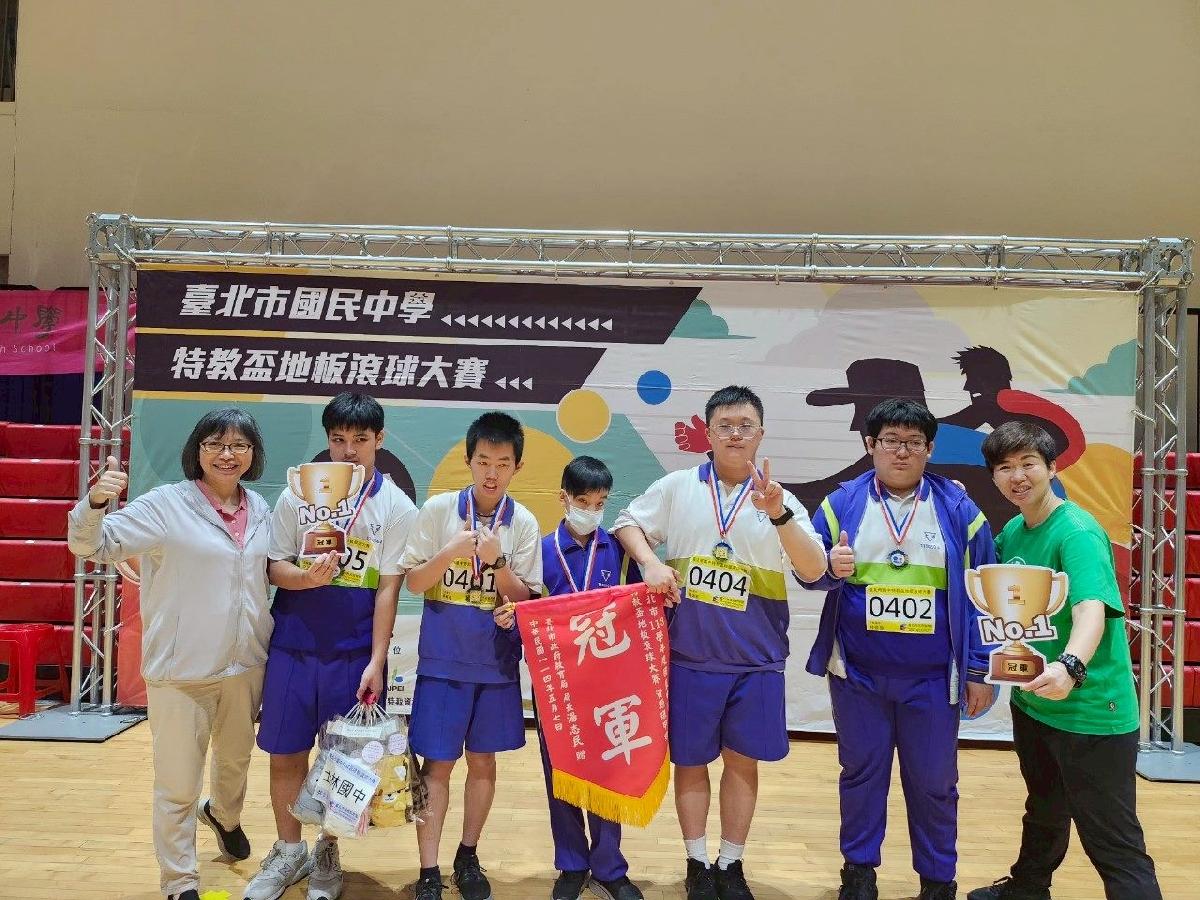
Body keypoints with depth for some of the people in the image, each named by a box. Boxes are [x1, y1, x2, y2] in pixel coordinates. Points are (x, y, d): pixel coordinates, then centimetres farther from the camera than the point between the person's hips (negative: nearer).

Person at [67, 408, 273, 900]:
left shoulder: (260, 510, 4)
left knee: (237, 757, 28)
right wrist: (96, 502, -34)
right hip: (182, 670, -5)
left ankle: (224, 815, 59)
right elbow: (92, 545, -16)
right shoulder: (166, 504, -13)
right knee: (178, 786, 5)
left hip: (246, 665, 6)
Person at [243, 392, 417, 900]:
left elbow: (388, 588, -5)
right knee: (285, 754, 11)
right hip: (293, 646, 2)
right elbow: (275, 567, 3)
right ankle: (288, 852, 32)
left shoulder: (396, 507, -4)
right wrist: (308, 577, -19)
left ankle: (327, 852, 31)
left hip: (353, 652, -1)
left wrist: (376, 661, -8)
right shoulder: (298, 493, 1)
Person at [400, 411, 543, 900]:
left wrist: (497, 561, -20)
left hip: (496, 664, 2)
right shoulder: (438, 508, -6)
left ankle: (468, 857, 32)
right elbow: (414, 582, -3)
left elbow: (525, 599, -4)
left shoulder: (524, 523, -4)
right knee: (437, 765, 3)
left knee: (483, 761, 13)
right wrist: (449, 552, -20)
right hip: (442, 661, -1)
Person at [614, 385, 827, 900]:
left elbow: (814, 571, -8)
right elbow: (628, 523, 9)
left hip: (756, 658, 1)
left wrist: (780, 515, -23)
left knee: (743, 760, 11)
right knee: (690, 760, 10)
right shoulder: (676, 487, 1)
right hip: (689, 654, 0)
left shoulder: (780, 499, 0)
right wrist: (650, 562, -10)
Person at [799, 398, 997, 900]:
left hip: (932, 677, 0)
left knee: (933, 781, 11)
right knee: (861, 773, 14)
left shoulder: (957, 509, -2)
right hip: (857, 672, 1)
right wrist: (832, 568, -22)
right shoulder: (843, 503, -1)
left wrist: (980, 672, -2)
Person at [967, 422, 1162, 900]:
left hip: (1091, 712, -8)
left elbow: (1092, 609, -36)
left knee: (1113, 843, -3)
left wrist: (1070, 666, -54)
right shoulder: (1013, 531, 2)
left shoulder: (1077, 532, -21)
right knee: (1043, 812, 28)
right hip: (1032, 702, 8)